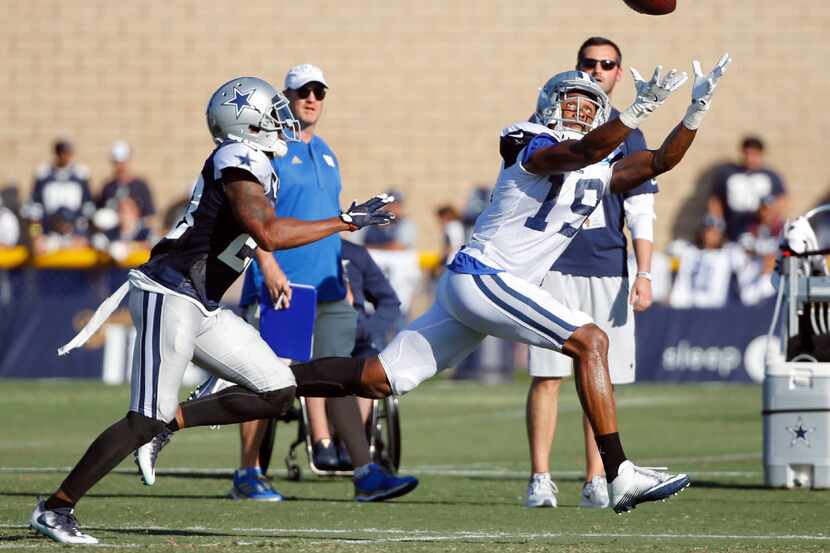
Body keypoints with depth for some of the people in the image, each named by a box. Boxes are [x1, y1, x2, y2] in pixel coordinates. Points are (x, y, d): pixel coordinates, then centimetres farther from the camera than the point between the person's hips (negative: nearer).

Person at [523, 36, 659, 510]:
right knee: (547, 376, -6)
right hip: (555, 266, -1)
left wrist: (644, 275, -4)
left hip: (608, 270, 1)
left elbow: (641, 213, 5)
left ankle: (595, 481, 7)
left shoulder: (626, 134, 9)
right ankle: (540, 479, -4)